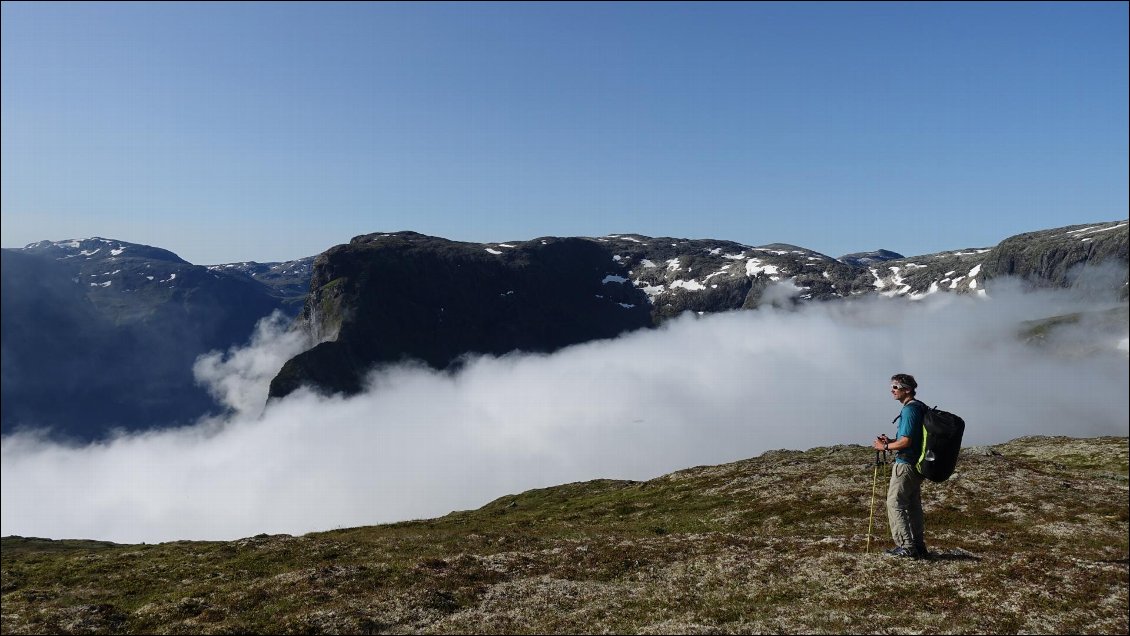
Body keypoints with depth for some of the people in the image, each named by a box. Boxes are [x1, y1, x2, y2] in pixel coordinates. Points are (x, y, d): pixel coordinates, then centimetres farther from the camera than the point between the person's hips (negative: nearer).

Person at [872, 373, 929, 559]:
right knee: (913, 505, 13)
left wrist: (885, 446, -9)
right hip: (916, 463, 10)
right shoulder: (919, 407, 15)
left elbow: (906, 441, -22)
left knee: (895, 503, -5)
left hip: (905, 464, -10)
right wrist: (890, 441, 13)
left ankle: (906, 546, -6)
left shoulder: (909, 409, -17)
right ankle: (919, 547, 18)